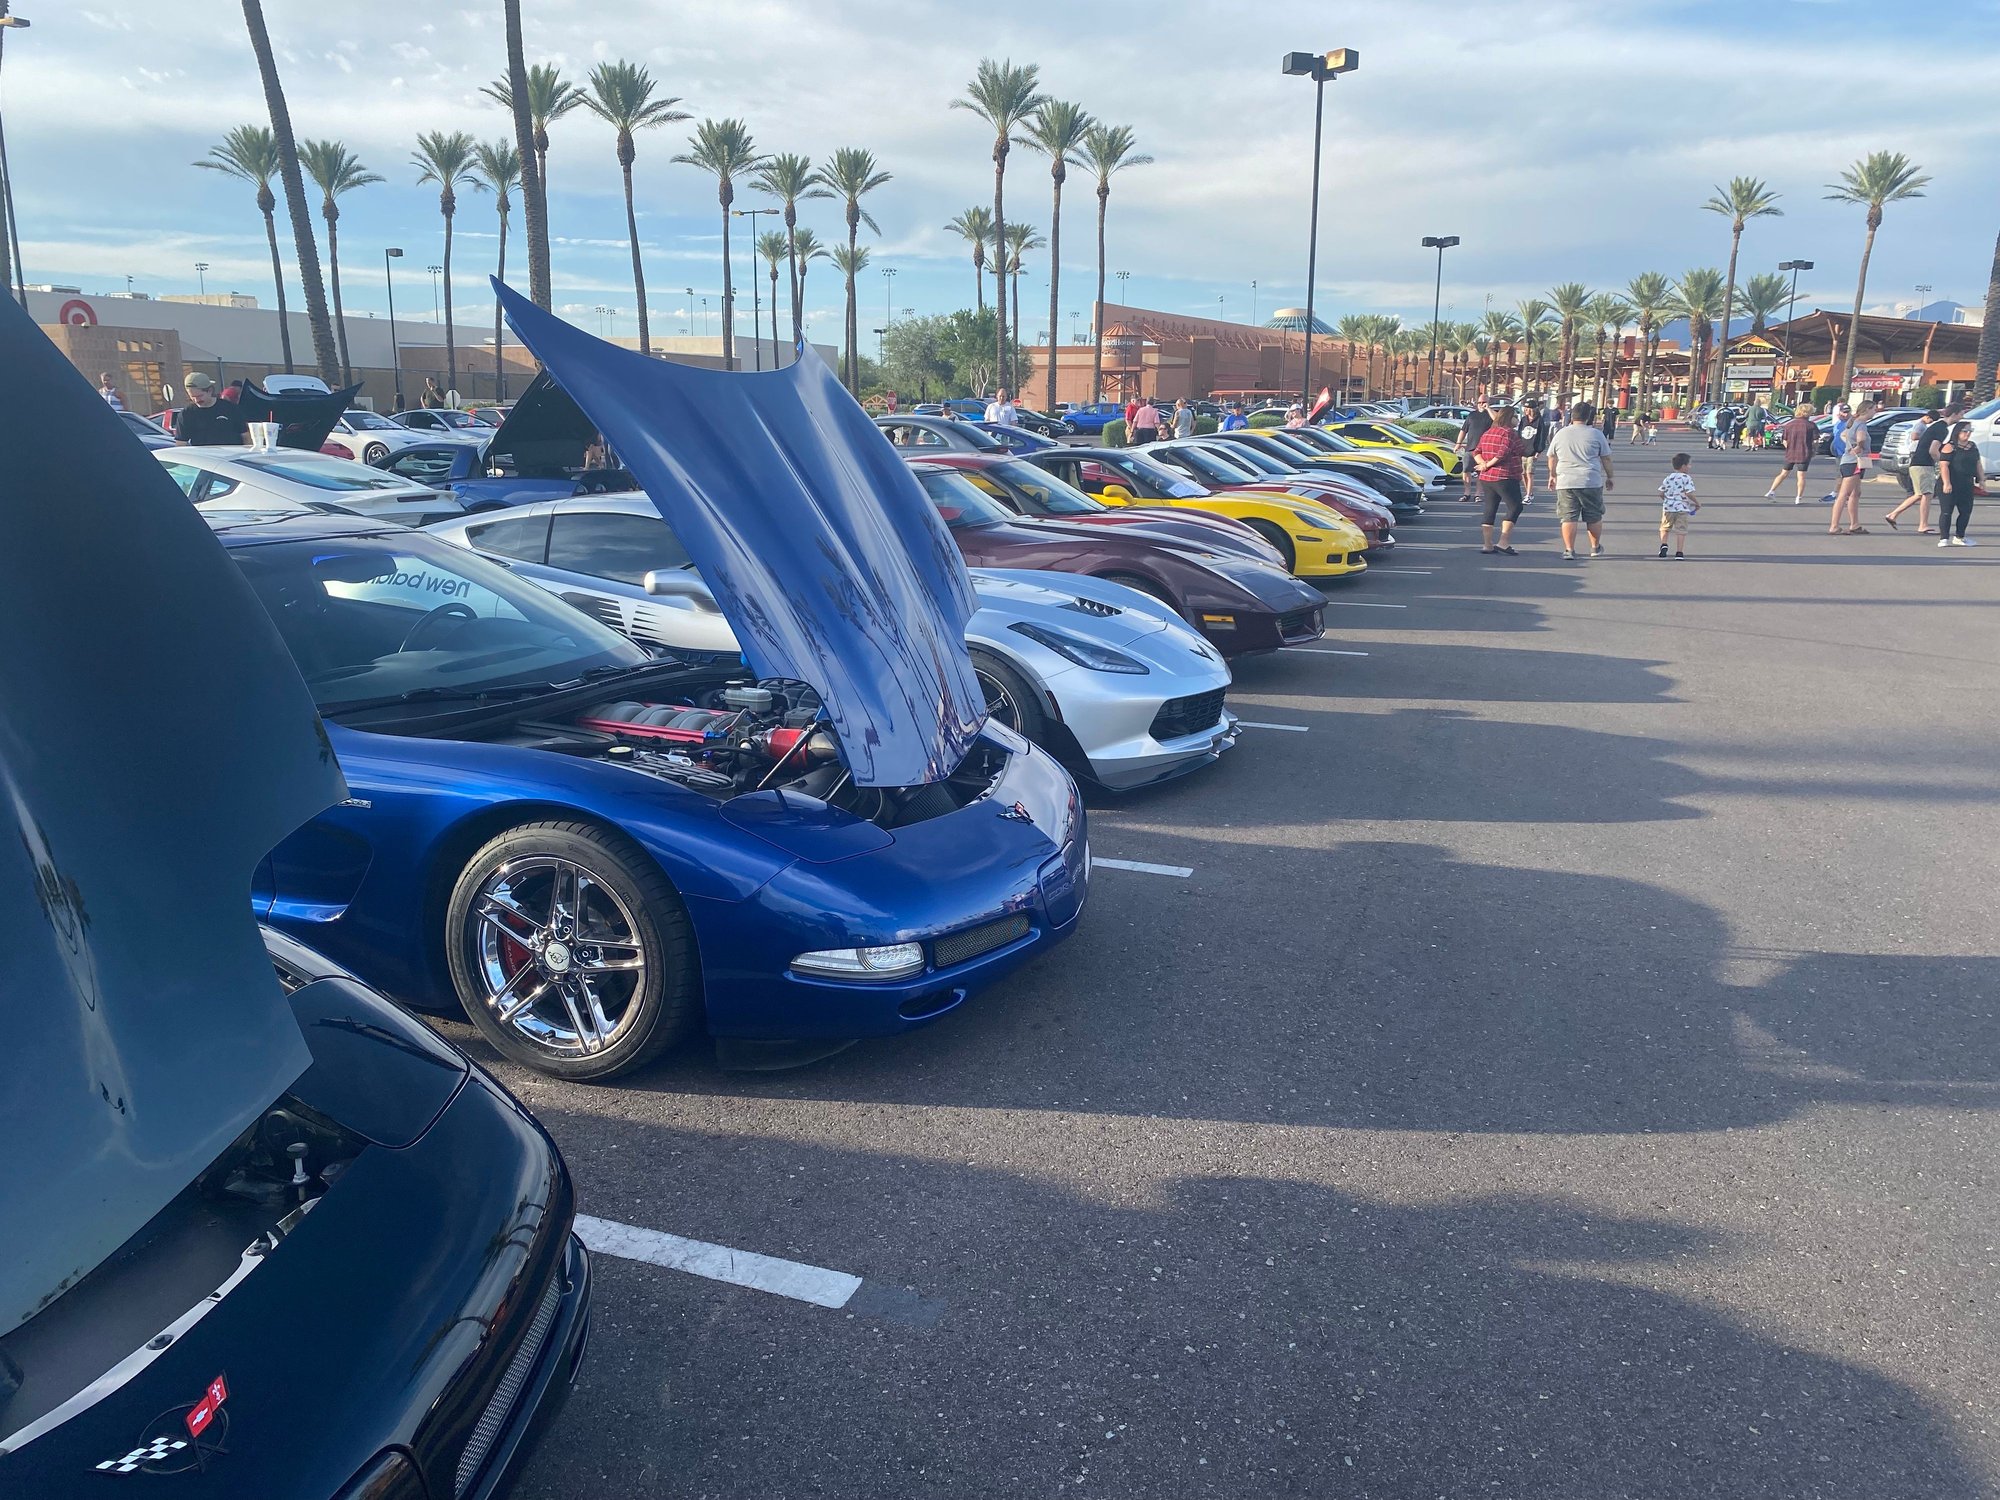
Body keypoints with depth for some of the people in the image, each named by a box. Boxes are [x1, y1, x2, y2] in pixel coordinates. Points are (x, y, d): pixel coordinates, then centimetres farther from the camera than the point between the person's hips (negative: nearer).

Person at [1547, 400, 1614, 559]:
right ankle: (1596, 547, 23)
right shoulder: (1596, 434, 0)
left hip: (1565, 482, 1)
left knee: (1568, 517, 2)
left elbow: (1552, 458, 18)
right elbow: (1606, 459, 5)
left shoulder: (1560, 434, 7)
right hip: (1591, 482, -1)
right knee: (1594, 516, 12)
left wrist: (1552, 475, 33)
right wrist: (1609, 477, 17)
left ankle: (1569, 549, -1)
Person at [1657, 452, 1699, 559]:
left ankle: (1663, 544, -3)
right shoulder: (1687, 478, -8)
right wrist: (1697, 503, -1)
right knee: (1681, 530, 2)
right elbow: (1689, 493, -15)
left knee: (1664, 527, 19)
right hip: (1682, 508, -3)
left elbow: (1661, 494, 7)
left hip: (1668, 507, 3)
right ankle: (1679, 552, -1)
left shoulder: (1668, 478, 6)